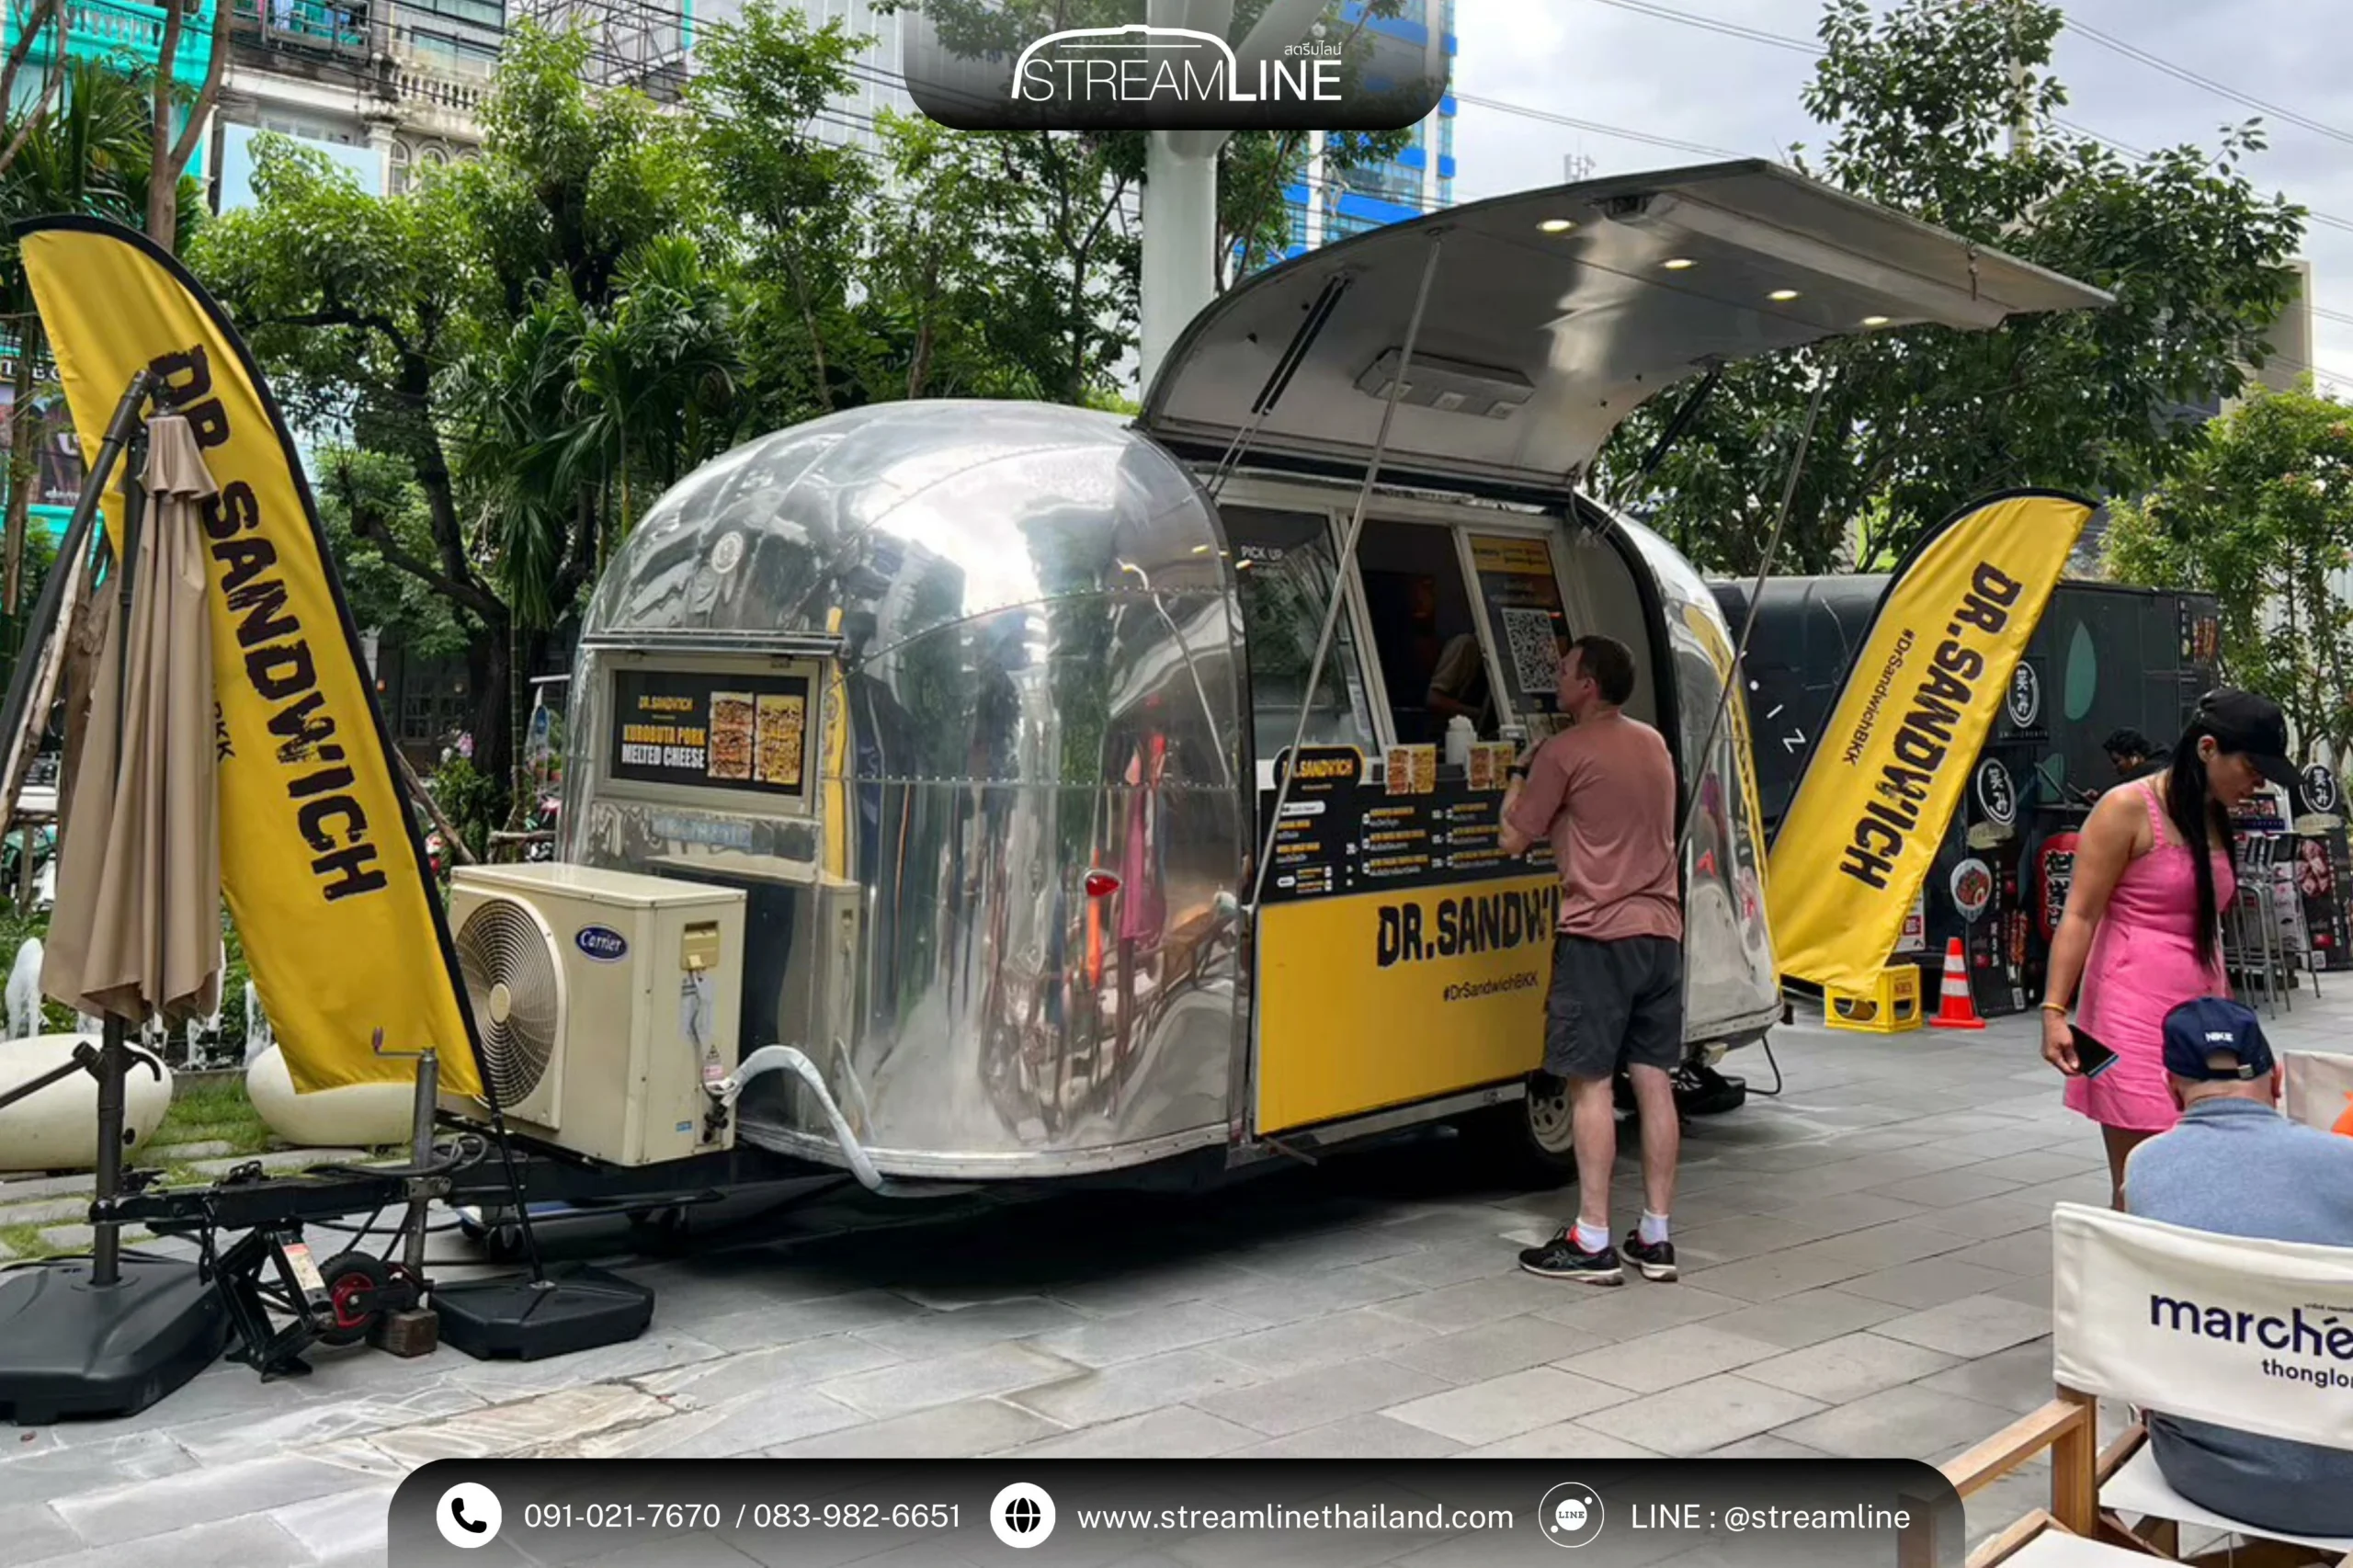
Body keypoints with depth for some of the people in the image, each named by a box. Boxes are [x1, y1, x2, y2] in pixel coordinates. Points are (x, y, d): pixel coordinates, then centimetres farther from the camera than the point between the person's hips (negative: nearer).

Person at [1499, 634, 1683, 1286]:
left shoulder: (1564, 751, -8)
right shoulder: (1654, 744, 14)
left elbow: (1514, 840, -2)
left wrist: (1517, 778, 13)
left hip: (1597, 934, -7)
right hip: (1660, 930, 7)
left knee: (1591, 1084, -3)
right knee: (1654, 1083, 7)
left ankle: (1592, 1243, -1)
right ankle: (1655, 1238, 12)